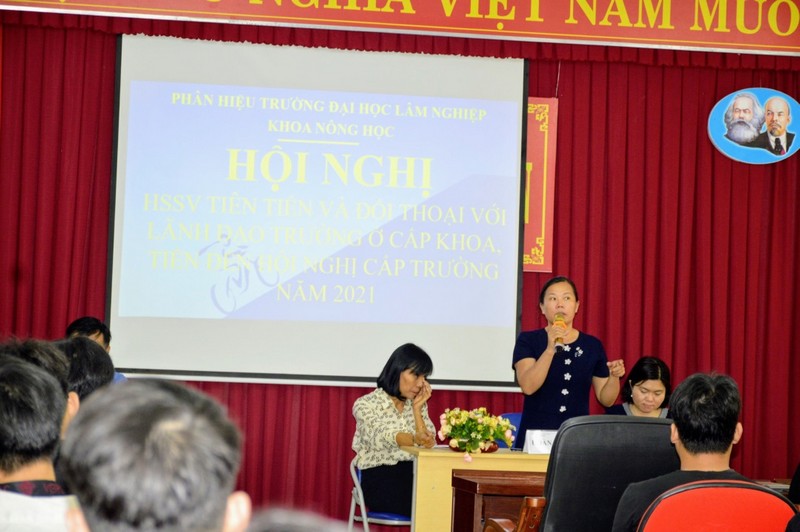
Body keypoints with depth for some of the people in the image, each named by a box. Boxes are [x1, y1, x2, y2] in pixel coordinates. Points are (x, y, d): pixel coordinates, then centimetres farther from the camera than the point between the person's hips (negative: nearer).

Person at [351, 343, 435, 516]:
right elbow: (381, 438, -20)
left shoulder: (418, 405, 18)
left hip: (413, 476, 5)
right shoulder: (366, 404, 1)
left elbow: (429, 445, 5)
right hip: (380, 478, -5)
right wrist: (415, 439, -39)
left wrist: (417, 408, 0)